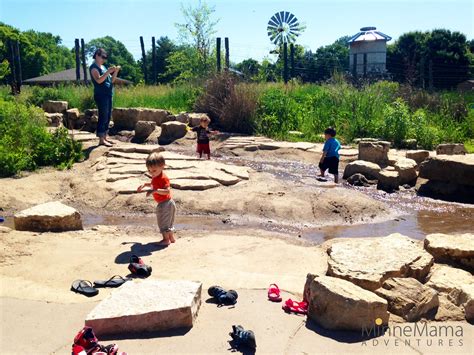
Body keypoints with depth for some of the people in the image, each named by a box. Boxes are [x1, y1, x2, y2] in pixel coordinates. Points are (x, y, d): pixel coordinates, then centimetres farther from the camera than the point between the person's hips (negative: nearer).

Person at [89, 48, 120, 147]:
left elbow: (112, 80, 19)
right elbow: (99, 80, -21)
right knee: (103, 117, -10)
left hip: (108, 95, 9)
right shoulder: (94, 67, -6)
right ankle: (101, 140, -7)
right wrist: (108, 71, -23)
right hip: (101, 95, -9)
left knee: (108, 117, 10)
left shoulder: (103, 67, 20)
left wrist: (116, 71, 4)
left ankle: (105, 137, 16)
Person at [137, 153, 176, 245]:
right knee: (168, 222, 21)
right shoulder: (156, 177, 7)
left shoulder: (163, 178, -24)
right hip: (167, 203, 11)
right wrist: (144, 185, 17)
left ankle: (166, 239, 10)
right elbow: (153, 184, 29)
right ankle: (171, 238, 33)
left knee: (163, 222, 0)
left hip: (164, 203, -11)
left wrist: (155, 190, -43)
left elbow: (167, 191, -36)